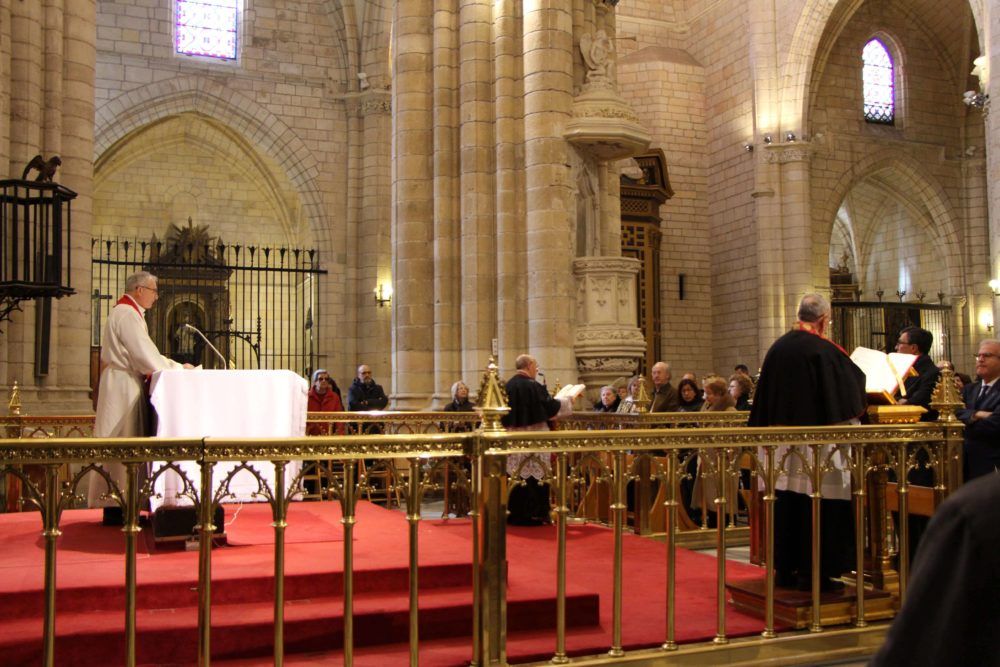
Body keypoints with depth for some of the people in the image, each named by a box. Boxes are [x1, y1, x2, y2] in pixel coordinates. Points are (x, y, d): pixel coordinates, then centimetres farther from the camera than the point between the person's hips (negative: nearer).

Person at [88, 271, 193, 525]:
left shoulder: (128, 313, 19)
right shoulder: (127, 314, -13)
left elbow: (144, 353, 20)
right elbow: (144, 355, -19)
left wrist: (177, 366, 11)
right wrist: (177, 370, -7)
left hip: (127, 386, 10)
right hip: (123, 387, -10)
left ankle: (117, 504, 12)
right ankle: (115, 508, -4)